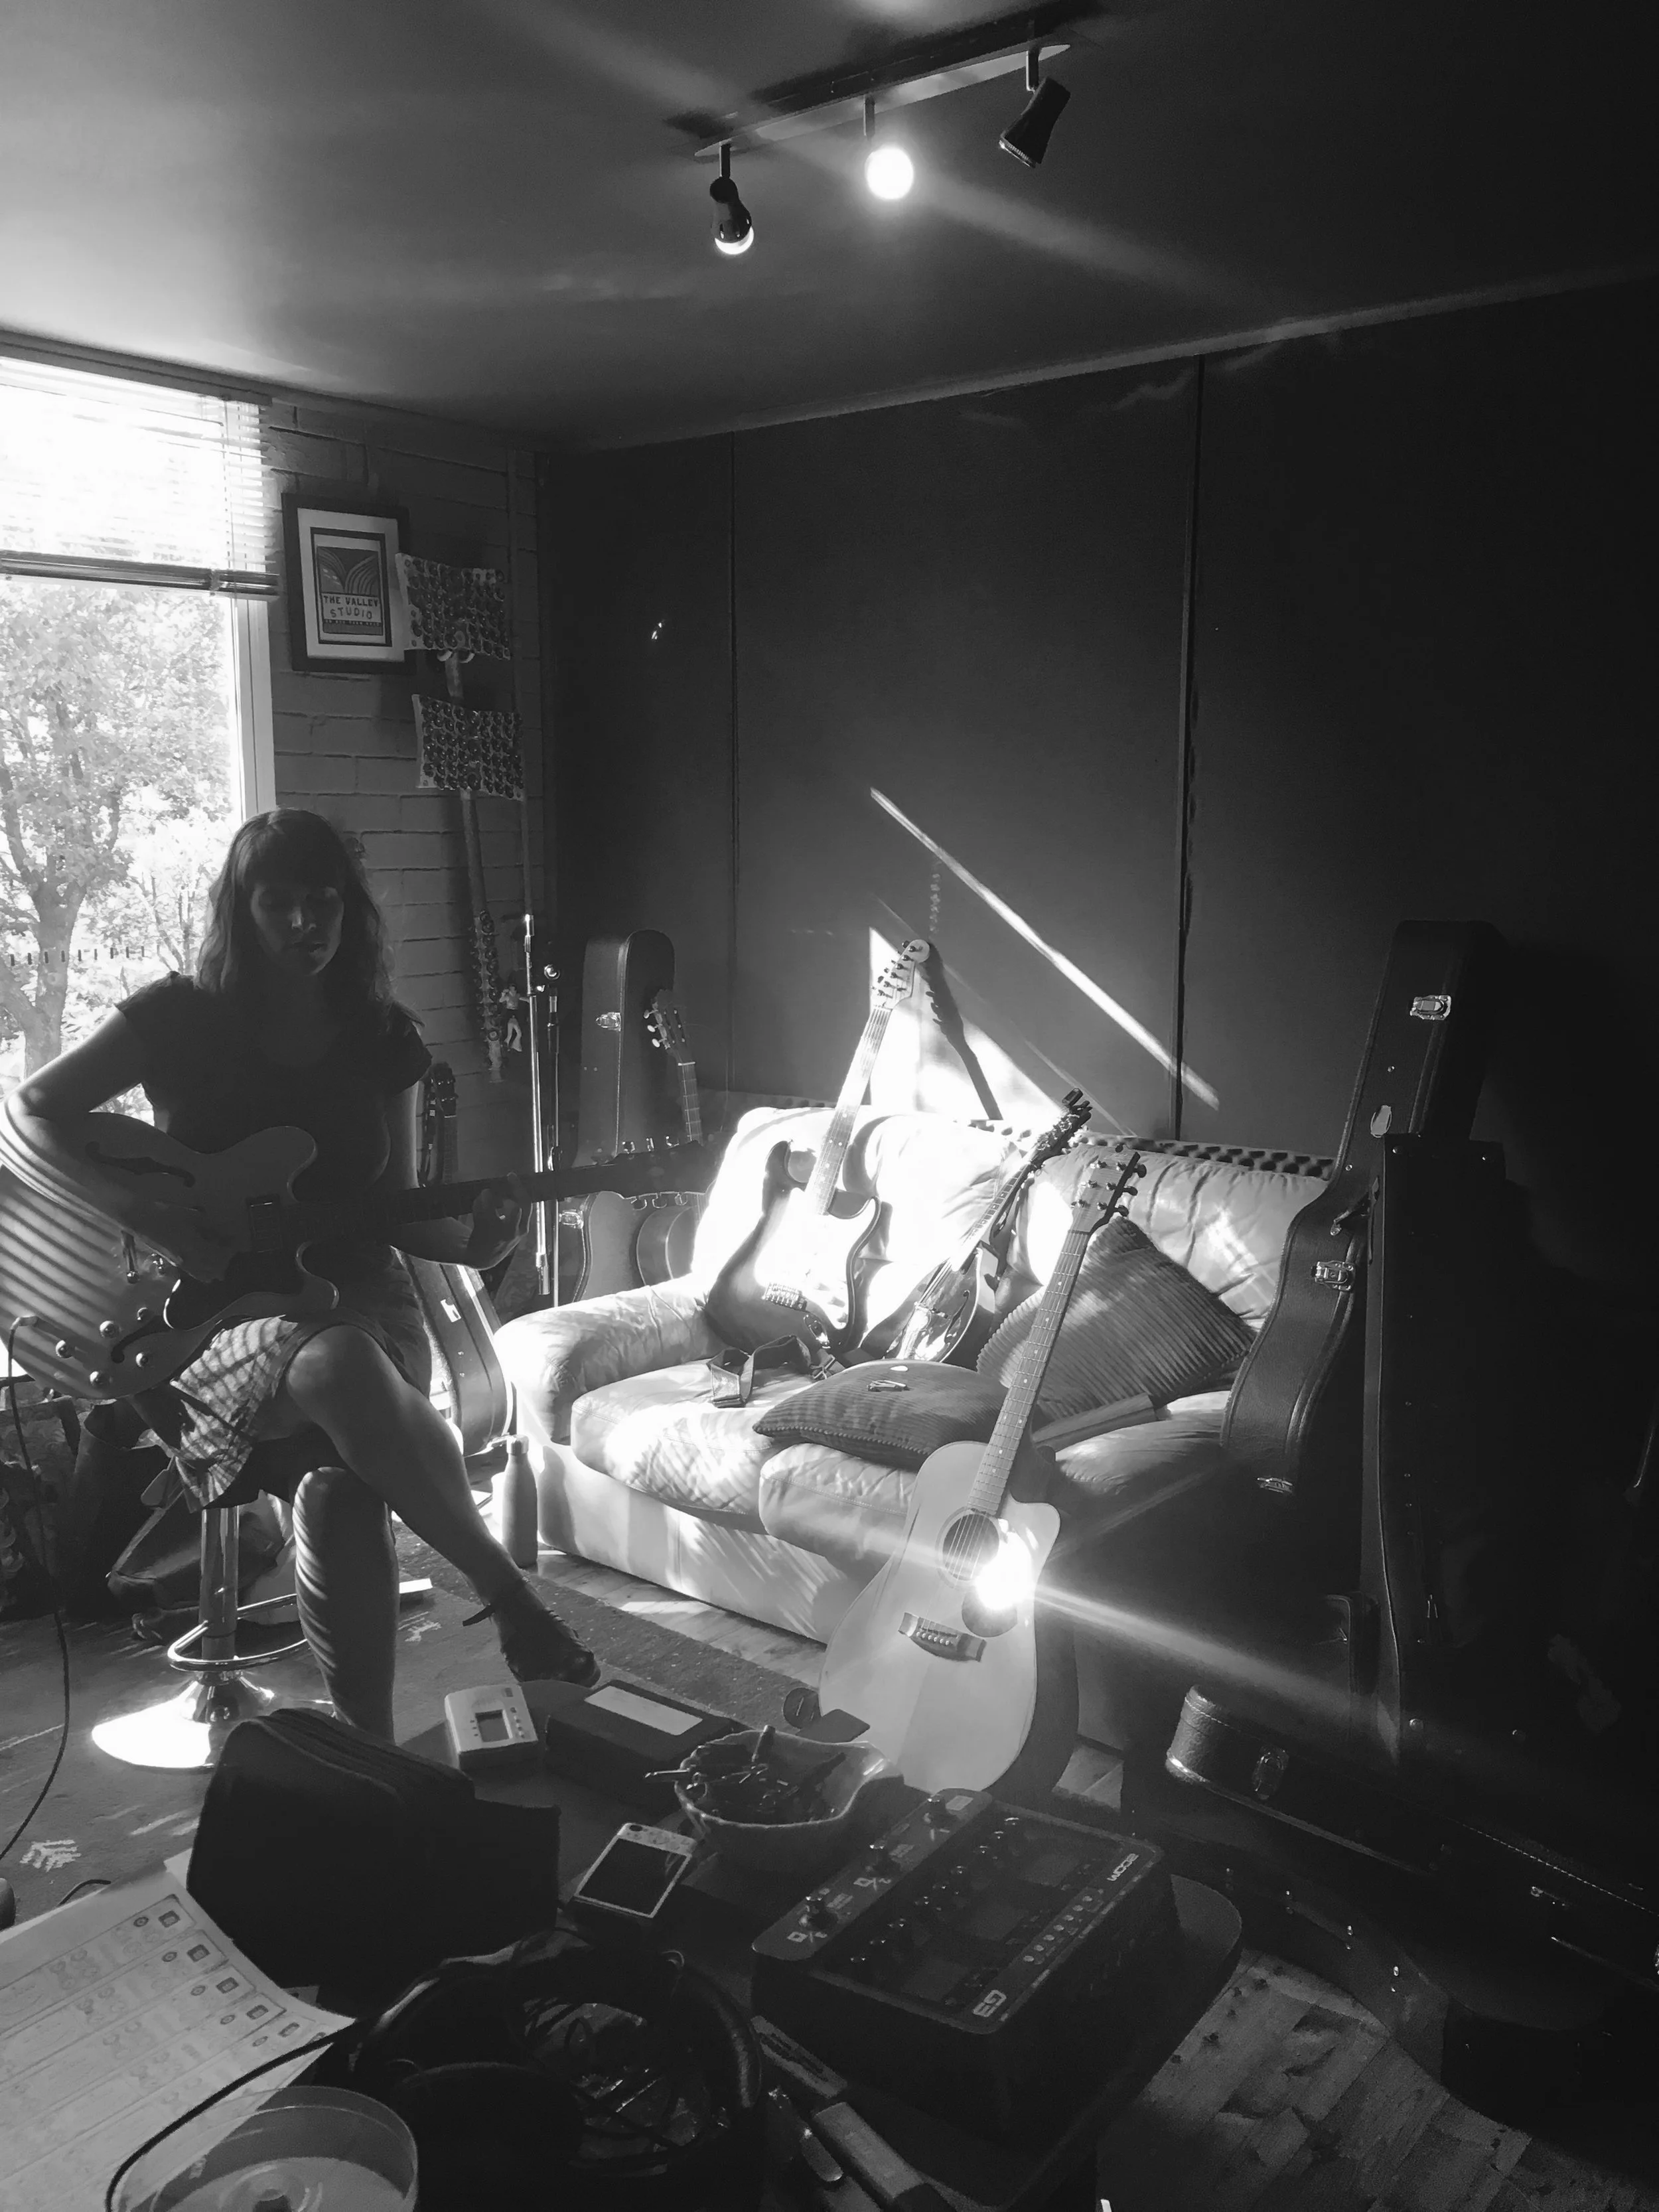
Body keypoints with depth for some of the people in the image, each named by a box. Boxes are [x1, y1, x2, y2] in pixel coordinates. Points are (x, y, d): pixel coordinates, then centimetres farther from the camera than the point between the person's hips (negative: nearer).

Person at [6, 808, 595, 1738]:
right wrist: (164, 1223, -11)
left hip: (357, 1294, 2)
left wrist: (468, 1241, -9)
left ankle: (367, 1740, -18)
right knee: (336, 1365, -39)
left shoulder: (382, 1040, 9)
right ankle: (510, 1594, -26)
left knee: (346, 1478, -33)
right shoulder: (182, 1016, 1)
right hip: (212, 1309, -2)